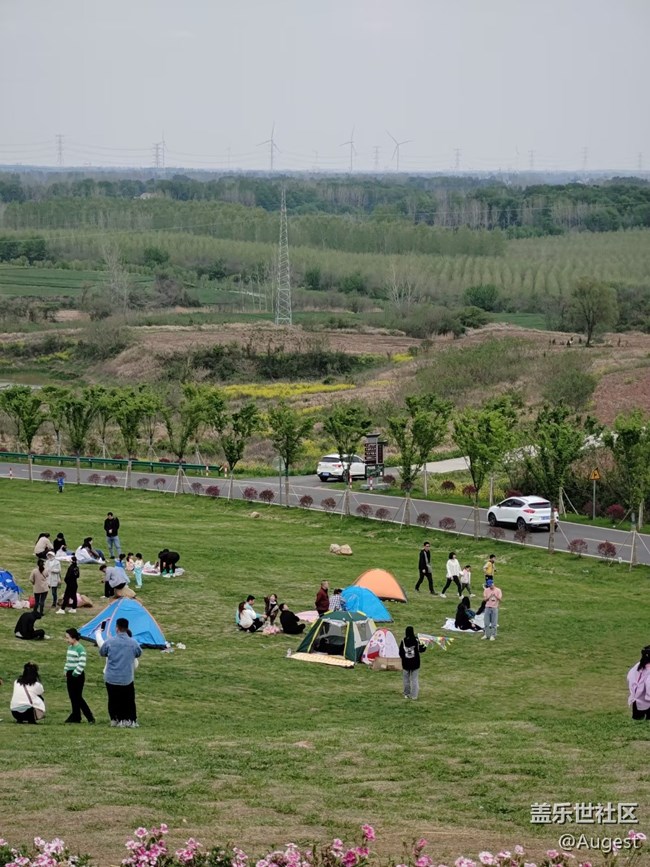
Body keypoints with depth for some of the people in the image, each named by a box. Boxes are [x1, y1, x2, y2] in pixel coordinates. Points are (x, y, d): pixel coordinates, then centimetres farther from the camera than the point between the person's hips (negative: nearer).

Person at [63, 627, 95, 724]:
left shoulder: (80, 648, -15)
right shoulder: (70, 647, 11)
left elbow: (82, 664, -19)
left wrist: (75, 674, -17)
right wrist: (66, 671, 10)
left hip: (77, 676, -8)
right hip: (70, 674, 8)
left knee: (78, 697, -7)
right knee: (72, 697, 10)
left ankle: (90, 717, -1)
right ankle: (75, 716, 16)